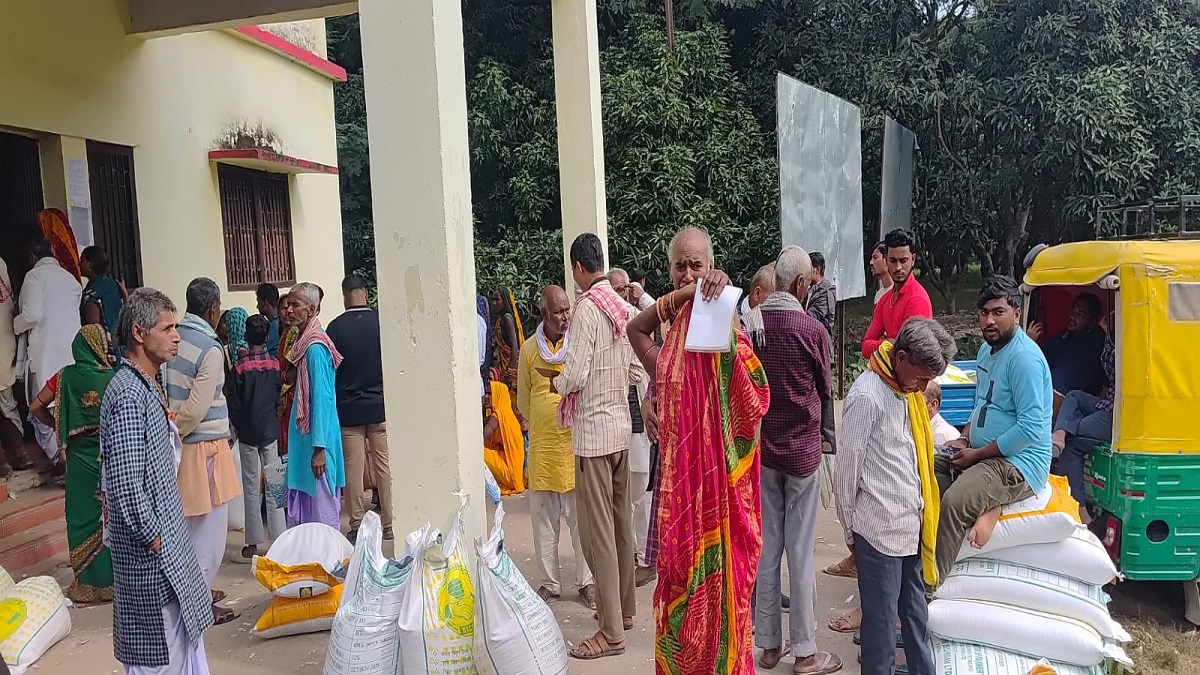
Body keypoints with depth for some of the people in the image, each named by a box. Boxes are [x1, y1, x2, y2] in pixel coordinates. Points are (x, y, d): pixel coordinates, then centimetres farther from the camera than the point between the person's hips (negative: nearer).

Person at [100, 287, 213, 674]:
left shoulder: (148, 385, 9)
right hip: (150, 553, -10)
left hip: (167, 537, 10)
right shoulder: (129, 395, -21)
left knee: (184, 638, 19)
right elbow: (125, 485, -25)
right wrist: (152, 538, -15)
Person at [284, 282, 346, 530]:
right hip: (304, 433, 9)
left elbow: (321, 398, -21)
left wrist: (319, 447, -21)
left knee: (322, 505, 0)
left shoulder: (315, 347, -18)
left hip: (316, 436, -9)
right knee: (304, 499, 16)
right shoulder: (305, 341, 9)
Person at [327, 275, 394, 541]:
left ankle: (357, 524, 12)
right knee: (385, 465, 6)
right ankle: (389, 523, 11)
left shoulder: (336, 327, -7)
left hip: (348, 408, 0)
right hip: (381, 405, 0)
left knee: (353, 469, 6)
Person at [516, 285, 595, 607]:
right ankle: (548, 582, 22)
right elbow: (523, 400, 14)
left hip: (576, 441, -2)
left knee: (580, 516, 4)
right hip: (542, 445, 2)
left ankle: (587, 581, 16)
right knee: (544, 517, 10)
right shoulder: (529, 349, 5)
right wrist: (541, 425, 12)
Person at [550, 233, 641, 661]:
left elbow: (575, 376, -18)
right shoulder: (623, 307, 6)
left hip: (593, 431, -8)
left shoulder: (587, 308, -15)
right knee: (621, 521, 17)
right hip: (621, 425, 8)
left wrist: (554, 381, 1)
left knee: (598, 529, -2)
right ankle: (624, 608, 30)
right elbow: (636, 372, 11)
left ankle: (611, 631, 4)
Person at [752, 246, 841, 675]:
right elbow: (825, 391, 0)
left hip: (760, 448, 4)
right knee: (801, 554, 4)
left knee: (766, 549, 12)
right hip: (801, 450, -3)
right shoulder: (811, 330, -14)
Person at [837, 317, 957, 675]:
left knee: (916, 614, 19)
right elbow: (846, 473, -13)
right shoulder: (866, 396, -19)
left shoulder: (906, 389, 6)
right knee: (882, 621, 6)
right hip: (880, 530, -7)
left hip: (911, 525, 8)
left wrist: (920, 516, 12)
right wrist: (852, 533, -4)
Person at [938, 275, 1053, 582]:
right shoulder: (987, 349, 12)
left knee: (955, 501, -30)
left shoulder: (1024, 357, -18)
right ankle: (981, 505, -6)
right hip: (981, 454, 10)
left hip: (1018, 462, -10)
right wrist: (965, 439, 6)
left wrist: (977, 454, -16)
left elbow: (1031, 427, -23)